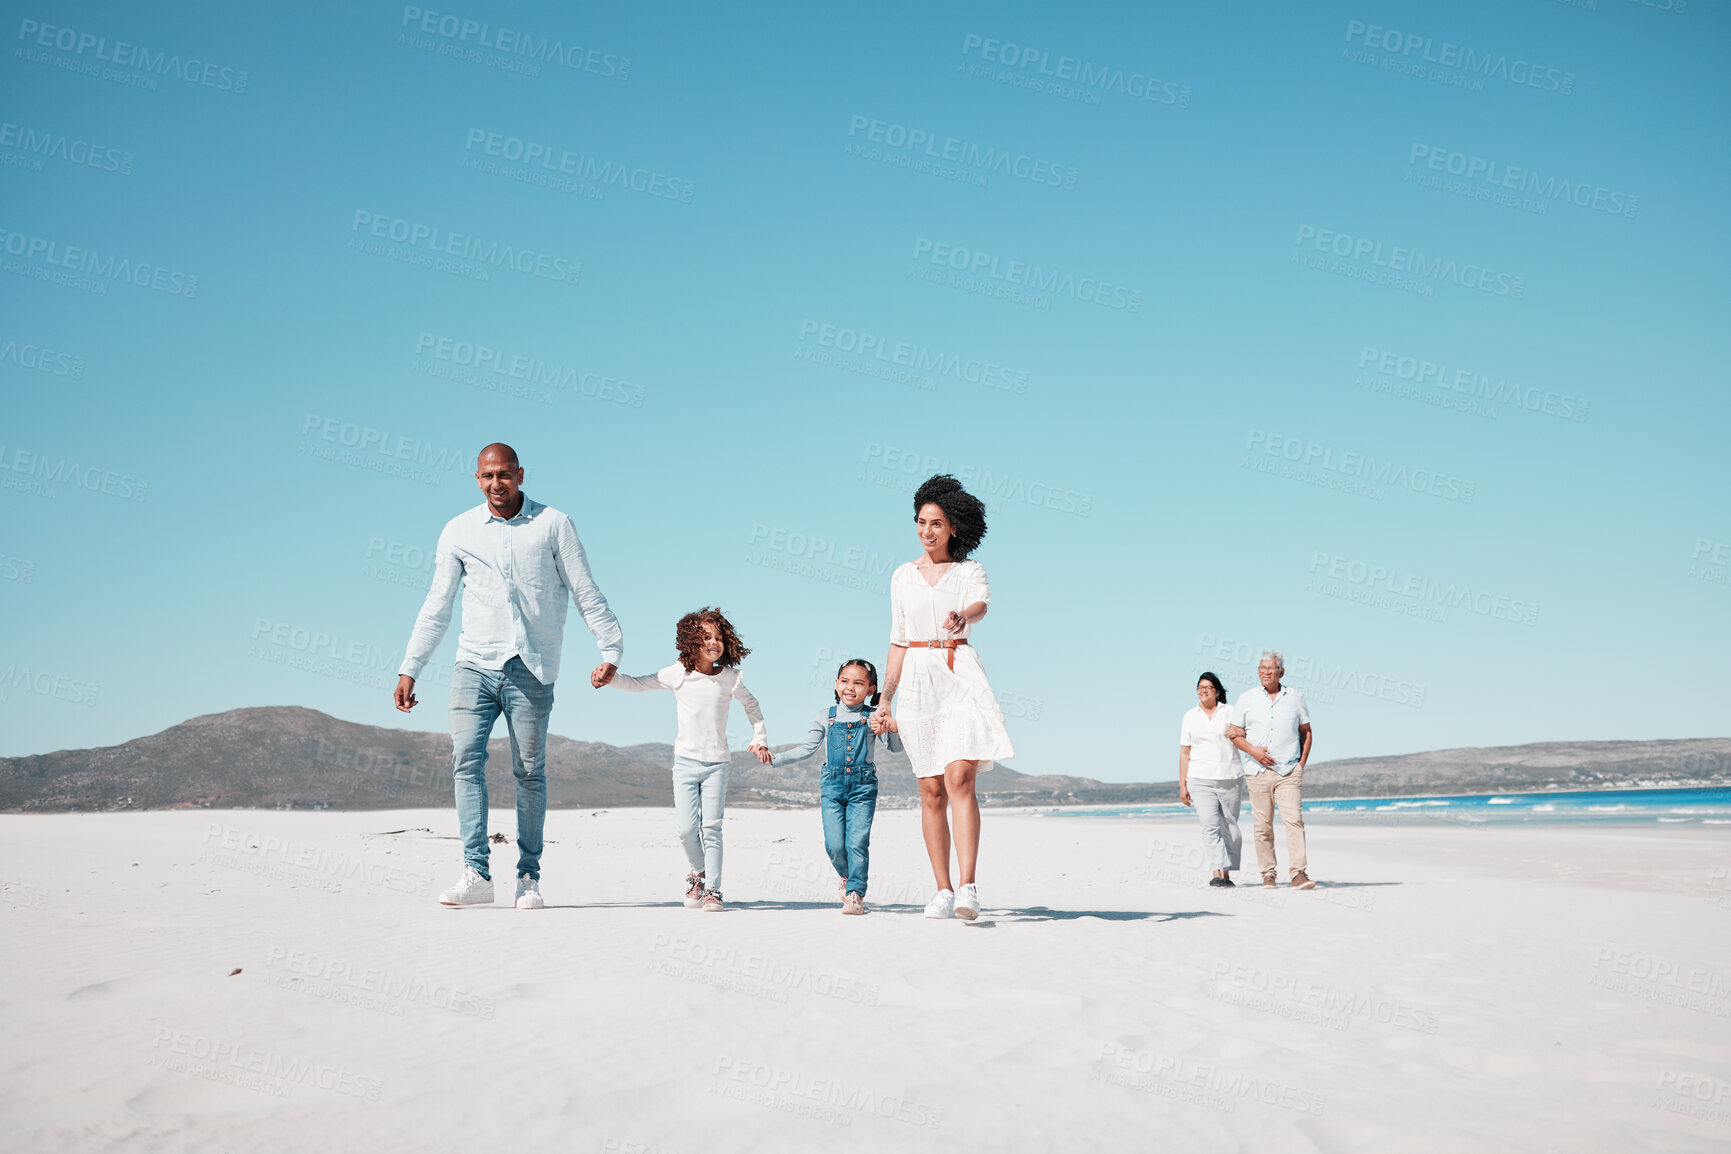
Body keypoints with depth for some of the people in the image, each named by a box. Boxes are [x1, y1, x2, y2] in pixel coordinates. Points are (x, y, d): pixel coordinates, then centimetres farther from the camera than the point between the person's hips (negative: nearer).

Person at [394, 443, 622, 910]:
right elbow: (436, 608, 15)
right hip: (475, 663, 2)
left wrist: (611, 650, -2)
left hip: (531, 666, -2)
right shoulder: (459, 531, 11)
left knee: (530, 771, -1)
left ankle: (529, 877, 8)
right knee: (466, 759, -11)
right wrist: (409, 669, 12)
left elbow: (587, 593, 6)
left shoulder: (553, 524, 5)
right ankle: (477, 874, -10)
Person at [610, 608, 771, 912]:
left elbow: (752, 706, 18)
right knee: (686, 827, -6)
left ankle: (712, 890, 1)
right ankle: (698, 872, 23)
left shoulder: (730, 678, 1)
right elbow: (636, 684, 4)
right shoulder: (678, 674, -1)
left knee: (711, 828, -6)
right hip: (686, 760, 0)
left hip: (717, 763, 0)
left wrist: (760, 739, 12)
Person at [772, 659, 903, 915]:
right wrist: (773, 758, 6)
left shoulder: (873, 717, 5)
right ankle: (845, 874, 27)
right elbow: (806, 749, 14)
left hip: (863, 787, -2)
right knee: (834, 844, -4)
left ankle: (855, 893, 2)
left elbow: (894, 747, 3)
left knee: (857, 842, -9)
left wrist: (894, 728, -18)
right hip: (832, 786, 2)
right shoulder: (826, 718, 10)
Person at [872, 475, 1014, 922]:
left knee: (959, 778, -17)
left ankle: (968, 888, -20)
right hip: (918, 681, 3)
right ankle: (943, 890, 10)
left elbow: (982, 604, -18)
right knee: (932, 790, 3)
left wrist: (963, 616, -42)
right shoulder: (903, 576, 14)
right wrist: (885, 699, 13)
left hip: (960, 676, -3)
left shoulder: (970, 571, 5)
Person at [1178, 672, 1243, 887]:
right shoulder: (1190, 717, 12)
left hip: (1230, 778, 0)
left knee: (1230, 825, 3)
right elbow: (1184, 752, 12)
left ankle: (1227, 873, 14)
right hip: (1200, 779, 0)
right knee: (1209, 824, -15)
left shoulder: (1230, 712, 8)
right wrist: (1182, 785, 7)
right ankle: (1217, 872, -20)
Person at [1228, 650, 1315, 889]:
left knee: (1294, 820, -13)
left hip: (1289, 771, 0)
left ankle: (1298, 874, -16)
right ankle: (1268, 873, 10)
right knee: (1262, 825, 1)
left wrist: (1302, 762, 5)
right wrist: (1253, 750, -10)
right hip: (1258, 771, 1)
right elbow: (1236, 735, 8)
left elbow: (1306, 731, 16)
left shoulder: (1295, 698, 9)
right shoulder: (1246, 699, 7)